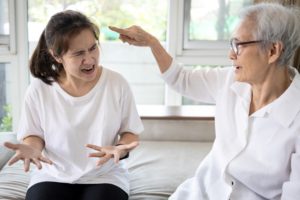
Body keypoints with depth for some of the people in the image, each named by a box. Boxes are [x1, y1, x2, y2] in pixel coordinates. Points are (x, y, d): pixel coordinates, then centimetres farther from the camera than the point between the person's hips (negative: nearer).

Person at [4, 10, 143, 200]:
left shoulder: (117, 83, -8)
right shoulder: (39, 89, -8)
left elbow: (130, 133, 0)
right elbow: (33, 134, 5)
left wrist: (121, 148, -22)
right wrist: (32, 148, -19)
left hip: (105, 177, 0)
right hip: (53, 176, 1)